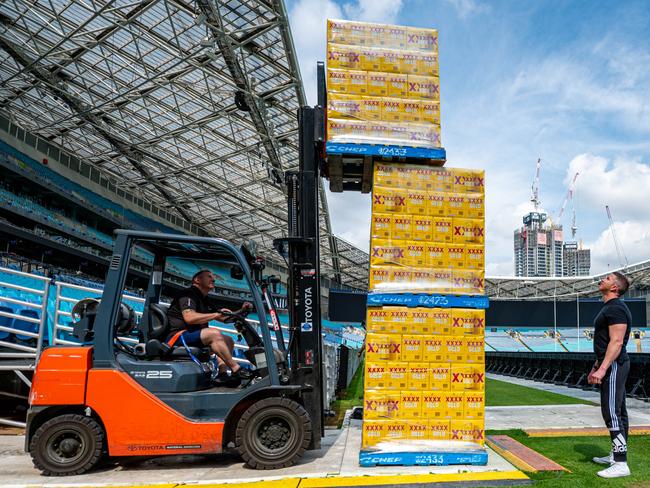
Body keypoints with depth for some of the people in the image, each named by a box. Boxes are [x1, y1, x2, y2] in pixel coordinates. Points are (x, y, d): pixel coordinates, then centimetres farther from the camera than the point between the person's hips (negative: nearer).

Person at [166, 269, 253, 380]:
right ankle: (236, 369, -25)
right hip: (177, 336, -10)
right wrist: (216, 314, -22)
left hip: (194, 336, 10)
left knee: (228, 340, 4)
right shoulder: (188, 294, -6)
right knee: (214, 333, -29)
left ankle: (222, 373, -16)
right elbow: (189, 318, -24)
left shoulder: (205, 301, 22)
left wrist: (241, 311, 8)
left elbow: (223, 318, 23)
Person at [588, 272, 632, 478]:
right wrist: (596, 367, 24)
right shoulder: (608, 308, 18)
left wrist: (603, 368, -27)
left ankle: (621, 464, -9)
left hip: (614, 366, -11)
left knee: (612, 413, -12)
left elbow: (616, 342, -23)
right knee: (618, 413, 15)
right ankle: (615, 455, 24)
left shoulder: (616, 308, -15)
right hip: (610, 366, 11)